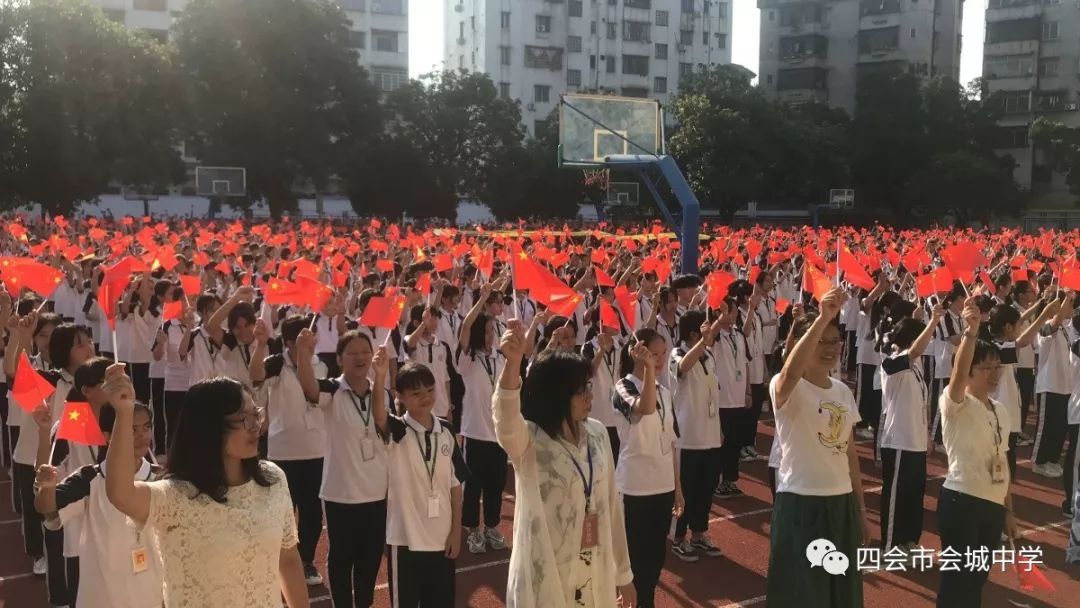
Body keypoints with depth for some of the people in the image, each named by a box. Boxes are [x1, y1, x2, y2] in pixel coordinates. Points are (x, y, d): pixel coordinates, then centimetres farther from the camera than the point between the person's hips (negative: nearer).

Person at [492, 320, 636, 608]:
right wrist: (513, 362, -56)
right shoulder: (528, 441, -15)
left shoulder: (597, 433, 1)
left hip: (596, 575, 5)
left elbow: (612, 503, 8)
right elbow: (506, 419, -39)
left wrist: (623, 572, 12)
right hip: (545, 578, -5)